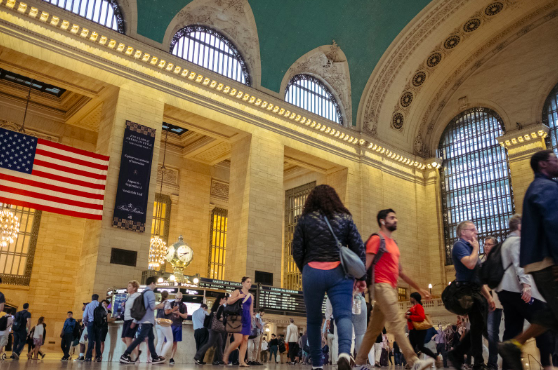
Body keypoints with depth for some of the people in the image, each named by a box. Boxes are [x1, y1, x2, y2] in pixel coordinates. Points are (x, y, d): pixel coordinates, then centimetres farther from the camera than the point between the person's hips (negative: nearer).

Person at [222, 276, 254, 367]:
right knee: (238, 340, -13)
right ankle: (226, 354, 7)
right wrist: (238, 297, -17)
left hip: (247, 319, 6)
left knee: (245, 340, -1)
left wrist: (251, 321, 15)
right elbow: (228, 302, -10)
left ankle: (241, 361, 1)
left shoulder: (251, 296, 17)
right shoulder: (237, 292, 2)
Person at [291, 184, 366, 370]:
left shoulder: (305, 220, 4)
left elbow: (297, 251, 3)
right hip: (340, 273, 0)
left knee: (313, 320, 13)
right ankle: (344, 352, -33)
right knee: (343, 315, -6)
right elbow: (359, 249, 4)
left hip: (313, 272, 0)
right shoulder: (345, 219, 8)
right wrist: (361, 277, 11)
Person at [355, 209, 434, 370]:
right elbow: (366, 265, -11)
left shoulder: (393, 243, 22)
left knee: (374, 328, 9)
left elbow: (400, 271, 25)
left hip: (391, 288, 9)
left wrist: (419, 288, 24)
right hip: (382, 286, -9)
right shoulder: (376, 239, -4)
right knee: (398, 323, -14)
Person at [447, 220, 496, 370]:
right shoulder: (459, 245, -6)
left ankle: (457, 354, 18)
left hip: (477, 292, 10)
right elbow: (470, 264, -25)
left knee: (479, 327, 11)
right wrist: (476, 248, -8)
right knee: (478, 326, -8)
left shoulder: (470, 248, 23)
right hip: (468, 291, -10)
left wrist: (489, 296, 20)